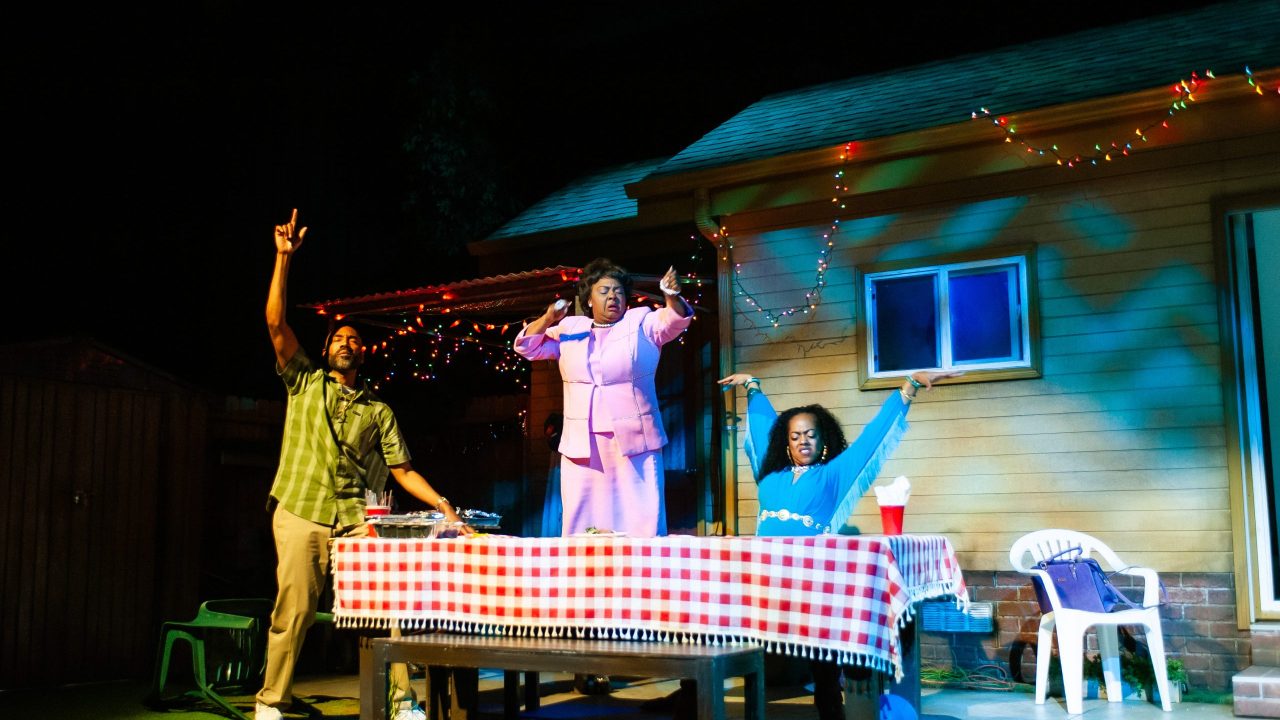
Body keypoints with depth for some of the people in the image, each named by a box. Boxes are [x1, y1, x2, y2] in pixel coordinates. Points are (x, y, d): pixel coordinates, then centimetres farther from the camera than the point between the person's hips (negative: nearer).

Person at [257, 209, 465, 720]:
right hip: (300, 513, -1)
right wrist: (284, 258, -5)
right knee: (293, 611, -3)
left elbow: (403, 471, 11)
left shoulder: (378, 411, 16)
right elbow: (276, 323, 2)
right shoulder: (304, 383, 13)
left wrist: (445, 508, -1)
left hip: (354, 519, 1)